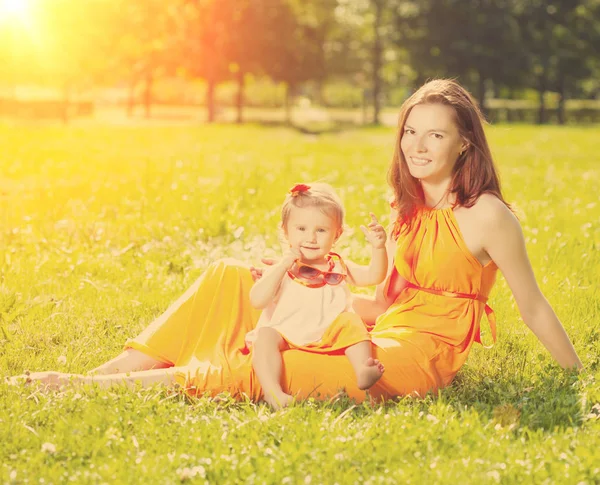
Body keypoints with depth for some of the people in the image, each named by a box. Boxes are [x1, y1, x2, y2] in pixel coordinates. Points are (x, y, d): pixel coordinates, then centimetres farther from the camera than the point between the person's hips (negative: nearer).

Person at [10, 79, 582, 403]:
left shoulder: (486, 215, -11)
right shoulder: (406, 210, 12)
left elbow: (534, 308, -5)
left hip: (419, 355, -8)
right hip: (380, 334, 8)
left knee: (254, 371, -25)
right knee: (231, 279, 1)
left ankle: (93, 387, -18)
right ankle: (119, 366, -6)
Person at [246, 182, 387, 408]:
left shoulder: (338, 267, 15)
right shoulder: (281, 268, 4)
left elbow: (374, 276, 9)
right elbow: (257, 301, -10)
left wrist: (378, 247, -9)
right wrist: (282, 267, -16)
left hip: (331, 338, 2)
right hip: (285, 337, -2)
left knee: (351, 323, -20)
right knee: (265, 335, -29)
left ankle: (363, 371, -31)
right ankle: (272, 392, -43)